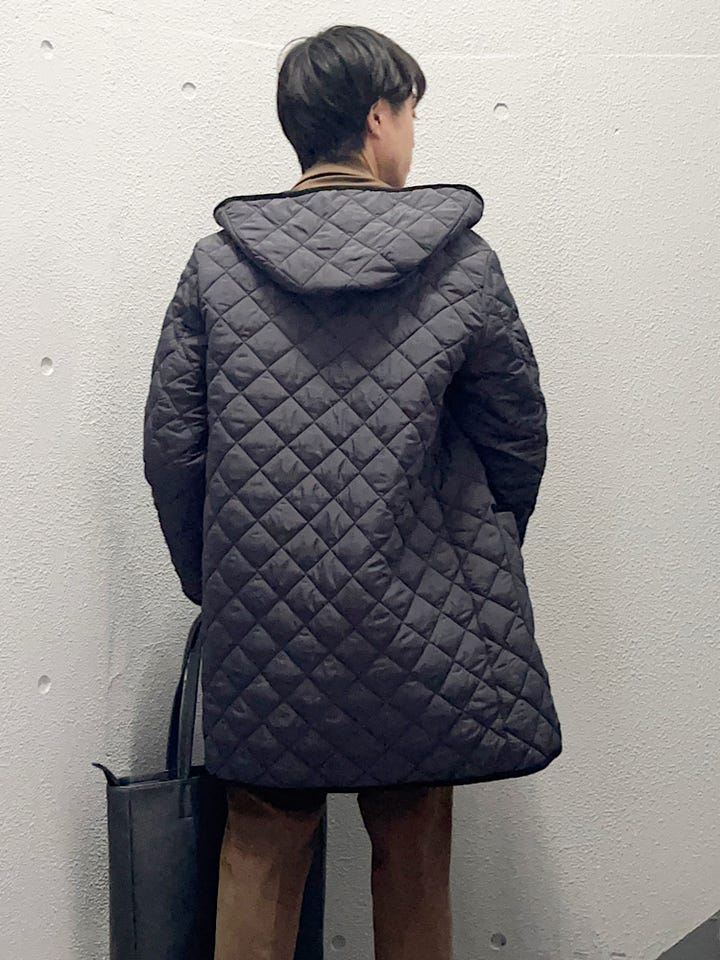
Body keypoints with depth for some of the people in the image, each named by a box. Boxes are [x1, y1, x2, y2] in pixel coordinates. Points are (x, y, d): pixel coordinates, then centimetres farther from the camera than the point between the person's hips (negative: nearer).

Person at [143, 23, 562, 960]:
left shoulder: (215, 263, -1)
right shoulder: (463, 261, -4)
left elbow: (171, 447, -1)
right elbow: (518, 436, 2)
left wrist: (214, 584, 13)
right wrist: (485, 558, 19)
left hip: (262, 629, 1)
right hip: (419, 627, -1)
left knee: (261, 854, 16)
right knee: (414, 859, 16)